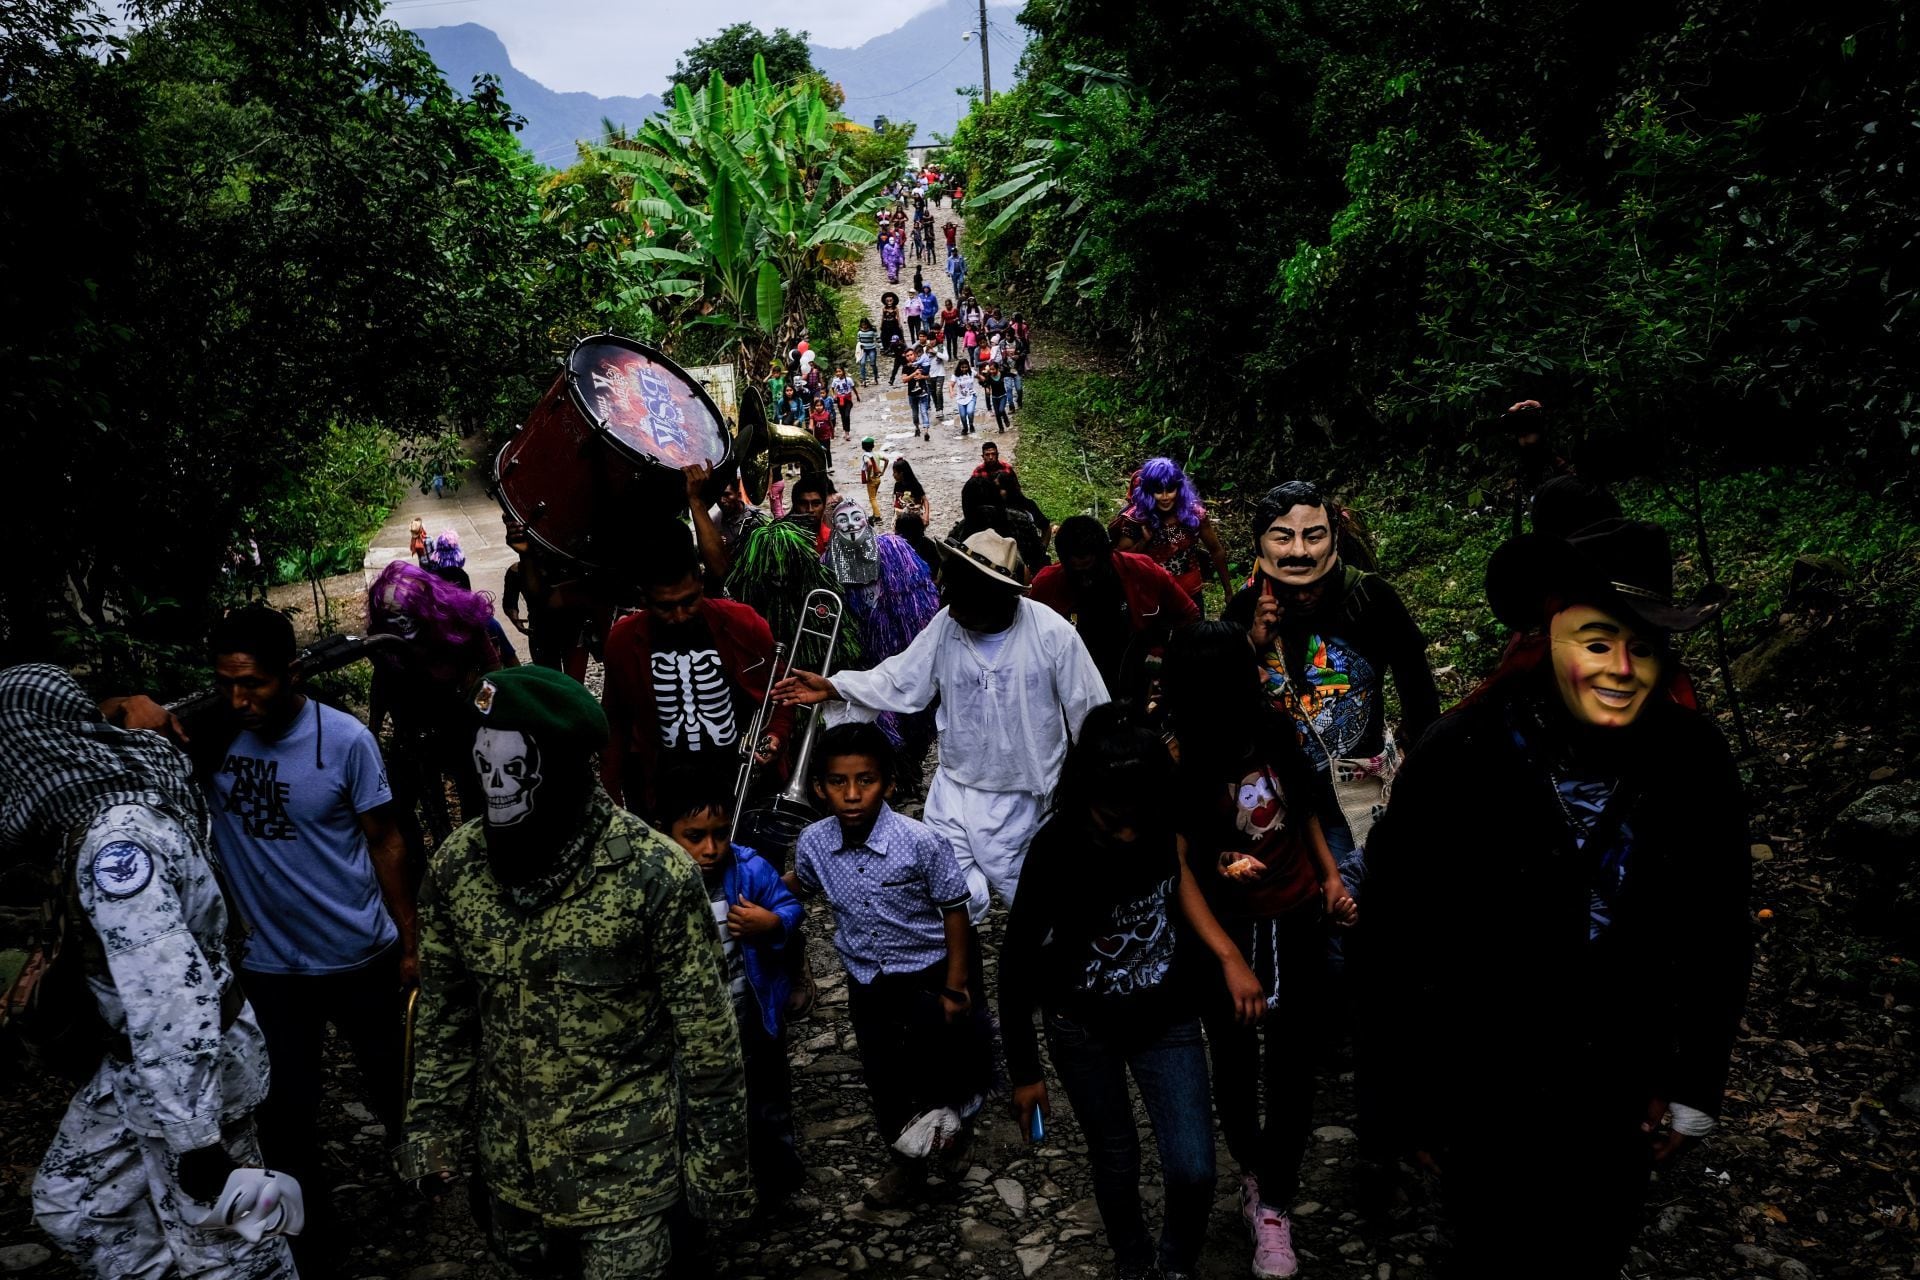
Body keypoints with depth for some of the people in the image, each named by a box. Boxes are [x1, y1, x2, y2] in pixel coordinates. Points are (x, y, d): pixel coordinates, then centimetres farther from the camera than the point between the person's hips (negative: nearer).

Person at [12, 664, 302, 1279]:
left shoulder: (113, 840, -31)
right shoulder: (130, 788, -4)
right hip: (142, 1056, 9)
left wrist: (195, 1141, -33)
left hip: (187, 1064, -9)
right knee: (72, 1202, 23)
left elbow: (170, 995, -35)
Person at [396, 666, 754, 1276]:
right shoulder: (456, 865, -10)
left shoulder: (656, 874, -24)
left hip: (624, 1156, -5)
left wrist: (720, 1159, -8)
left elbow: (705, 1031, -15)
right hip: (508, 1150, 5)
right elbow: (444, 1009, 4)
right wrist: (432, 1126, 6)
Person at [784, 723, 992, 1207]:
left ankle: (948, 1111, 44)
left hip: (928, 973, -4)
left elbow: (953, 910, -15)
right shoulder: (813, 843, -16)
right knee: (884, 1080, 18)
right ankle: (907, 1165, 42)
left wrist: (954, 987, -12)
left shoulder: (922, 842, -27)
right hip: (867, 981, 4)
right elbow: (799, 886, 9)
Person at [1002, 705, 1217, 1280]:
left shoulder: (1177, 825, -21)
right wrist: (1024, 1071, -10)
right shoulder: (1057, 850, -25)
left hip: (1168, 1023, 1)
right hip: (1083, 1029, -1)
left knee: (1194, 1171, -5)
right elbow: (1016, 962, -14)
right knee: (1115, 1163, 13)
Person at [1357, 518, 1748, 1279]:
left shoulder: (1695, 765, -13)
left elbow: (1718, 941, 1)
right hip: (1486, 1103, -3)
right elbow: (1392, 944, -15)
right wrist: (1407, 1102, -8)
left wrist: (1693, 1093, 4)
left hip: (1622, 1106, 3)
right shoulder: (1459, 760, -22)